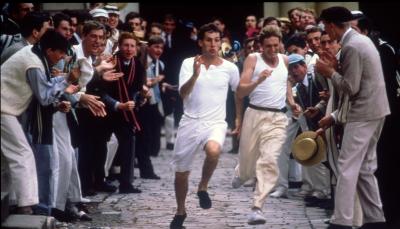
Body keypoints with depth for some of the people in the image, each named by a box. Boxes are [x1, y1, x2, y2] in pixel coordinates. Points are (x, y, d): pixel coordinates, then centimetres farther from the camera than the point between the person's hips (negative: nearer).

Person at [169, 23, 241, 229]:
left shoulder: (230, 68, 0)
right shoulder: (189, 63, -4)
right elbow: (183, 93, -16)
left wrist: (239, 117, 22)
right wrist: (195, 75, -32)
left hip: (215, 123, -1)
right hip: (190, 123, 1)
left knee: (213, 151, -35)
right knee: (181, 172, 10)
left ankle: (203, 187, -7)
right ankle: (181, 211, 34)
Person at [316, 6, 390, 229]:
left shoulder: (351, 47, -18)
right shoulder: (361, 39, 13)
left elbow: (351, 88, -19)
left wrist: (330, 72, -8)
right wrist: (336, 68, 8)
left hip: (363, 113, -10)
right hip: (375, 109, 10)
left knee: (347, 168, -8)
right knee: (365, 168, 14)